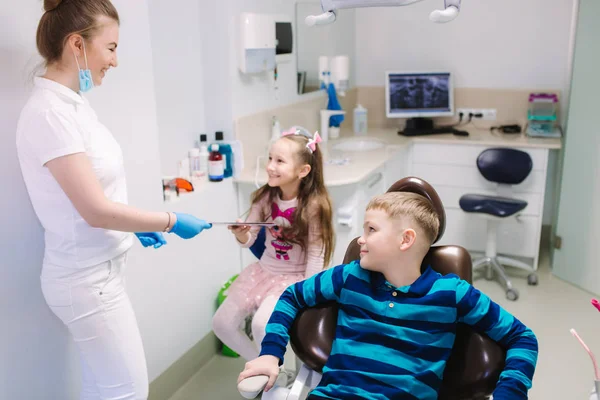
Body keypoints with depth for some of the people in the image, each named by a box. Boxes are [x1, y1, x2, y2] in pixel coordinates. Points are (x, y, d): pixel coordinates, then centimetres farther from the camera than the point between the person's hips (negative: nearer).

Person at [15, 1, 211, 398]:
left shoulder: (71, 102, 5)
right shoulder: (49, 113, -22)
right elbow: (96, 211, -22)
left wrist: (137, 226, 9)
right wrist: (172, 221, -14)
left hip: (97, 271, 8)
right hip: (88, 278, -8)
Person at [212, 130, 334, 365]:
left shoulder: (313, 206, -21)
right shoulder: (265, 197, -6)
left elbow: (316, 256, -16)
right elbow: (249, 241, 3)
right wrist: (242, 235, -20)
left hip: (295, 278, -6)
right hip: (263, 271, 6)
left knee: (261, 325, -28)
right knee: (221, 324, 1)